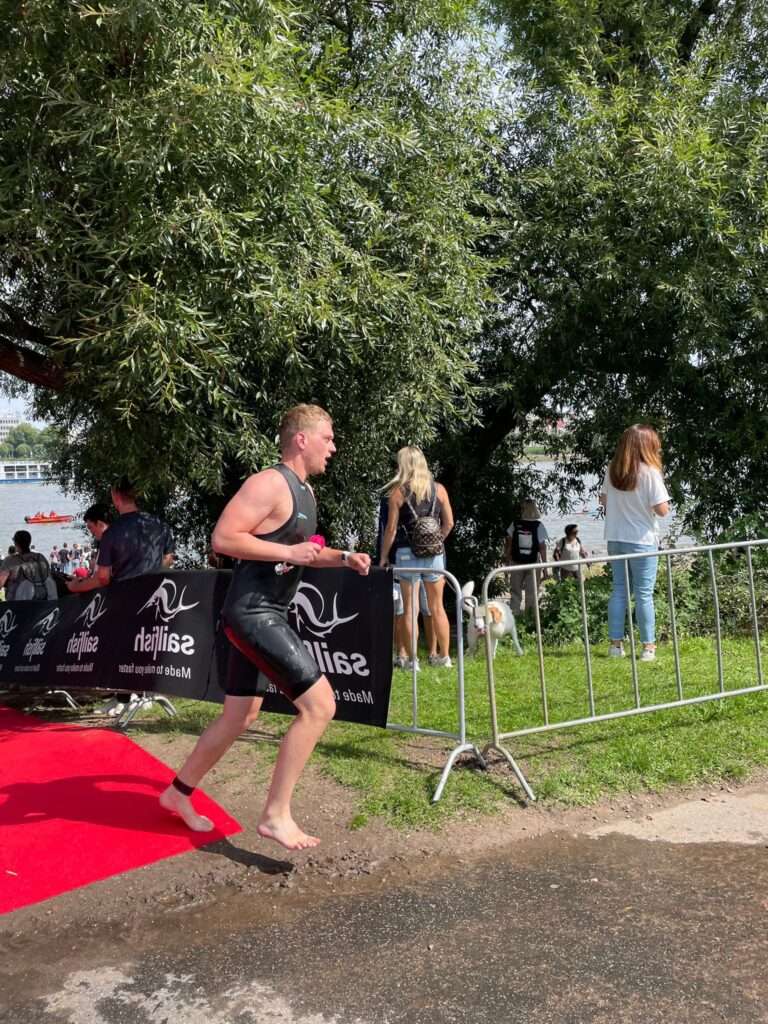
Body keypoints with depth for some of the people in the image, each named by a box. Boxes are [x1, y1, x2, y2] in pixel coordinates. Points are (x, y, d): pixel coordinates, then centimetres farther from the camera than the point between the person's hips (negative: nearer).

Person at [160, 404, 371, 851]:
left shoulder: (305, 491, 16)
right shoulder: (270, 484, -15)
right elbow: (223, 538, -22)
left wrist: (343, 557, 10)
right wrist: (287, 553, -22)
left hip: (267, 613, 10)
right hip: (253, 613, -10)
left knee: (241, 715, 18)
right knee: (320, 704, -14)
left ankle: (179, 792, 37)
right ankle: (276, 814, -4)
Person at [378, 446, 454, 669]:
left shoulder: (398, 492, -5)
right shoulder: (439, 489, 4)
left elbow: (391, 528, -6)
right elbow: (449, 522, 5)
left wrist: (383, 555, 4)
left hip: (408, 553, -3)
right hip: (435, 554, 3)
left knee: (409, 608, 5)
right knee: (437, 607, 12)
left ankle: (412, 659, 6)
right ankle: (443, 657, 18)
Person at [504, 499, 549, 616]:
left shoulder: (515, 524, -7)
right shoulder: (539, 526, -11)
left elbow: (508, 542, -1)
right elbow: (542, 547, -12)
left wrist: (507, 558, 13)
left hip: (516, 562, 1)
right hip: (533, 563, -1)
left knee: (515, 593, 13)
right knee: (531, 594, 12)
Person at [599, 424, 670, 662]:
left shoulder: (612, 470, 3)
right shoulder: (649, 472, -13)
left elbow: (603, 500, 11)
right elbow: (662, 509, -13)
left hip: (615, 538, 5)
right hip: (641, 540, -5)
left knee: (619, 590, 12)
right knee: (643, 594, 2)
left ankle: (616, 644, 15)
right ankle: (648, 647, 8)